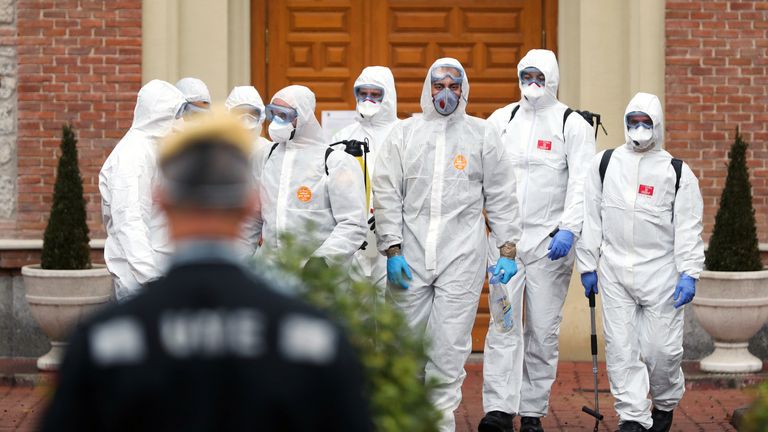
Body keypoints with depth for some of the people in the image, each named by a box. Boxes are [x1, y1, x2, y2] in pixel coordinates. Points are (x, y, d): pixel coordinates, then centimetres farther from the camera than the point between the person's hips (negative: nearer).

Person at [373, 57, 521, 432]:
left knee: (450, 344, -4)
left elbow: (501, 198, 8)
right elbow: (386, 196, 4)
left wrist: (508, 250, 1)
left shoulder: (482, 135, 8)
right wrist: (392, 250, -4)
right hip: (410, 256, 1)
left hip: (462, 257, -1)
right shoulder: (403, 134, 8)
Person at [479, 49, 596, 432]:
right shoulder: (501, 120, 11)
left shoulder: (572, 125, 1)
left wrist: (568, 230, -18)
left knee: (543, 331, 3)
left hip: (550, 241, -2)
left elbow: (582, 183, -6)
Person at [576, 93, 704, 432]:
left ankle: (665, 404, 26)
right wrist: (588, 265, 7)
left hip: (660, 271, -2)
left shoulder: (677, 172, 2)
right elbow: (591, 219, 10)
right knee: (620, 347, 0)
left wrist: (689, 273, -8)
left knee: (661, 348, 0)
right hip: (614, 271, 2)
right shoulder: (605, 164, 7)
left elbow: (688, 228, -1)